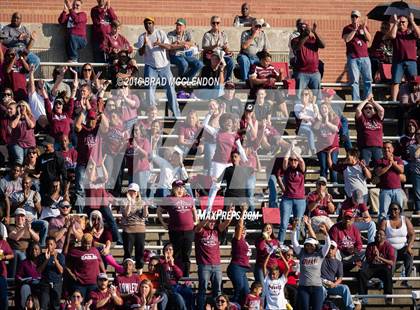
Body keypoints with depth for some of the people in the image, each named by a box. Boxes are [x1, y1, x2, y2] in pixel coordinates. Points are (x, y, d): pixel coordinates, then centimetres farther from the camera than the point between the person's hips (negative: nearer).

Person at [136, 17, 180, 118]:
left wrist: (160, 44, -28)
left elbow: (168, 46, -8)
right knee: (150, 88, -11)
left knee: (170, 87, 1)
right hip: (151, 67, 0)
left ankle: (176, 114, 9)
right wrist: (144, 44, -24)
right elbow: (141, 53, -5)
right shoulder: (142, 37, 3)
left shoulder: (160, 33, 2)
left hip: (164, 65, 0)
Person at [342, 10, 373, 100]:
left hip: (364, 57, 3)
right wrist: (355, 29, -12)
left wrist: (364, 29, -12)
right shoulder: (347, 28, 7)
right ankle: (356, 100, -5)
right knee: (354, 80, -6)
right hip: (353, 58, -3)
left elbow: (369, 39, 2)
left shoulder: (365, 27, 14)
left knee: (368, 79, 1)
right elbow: (346, 39, -10)